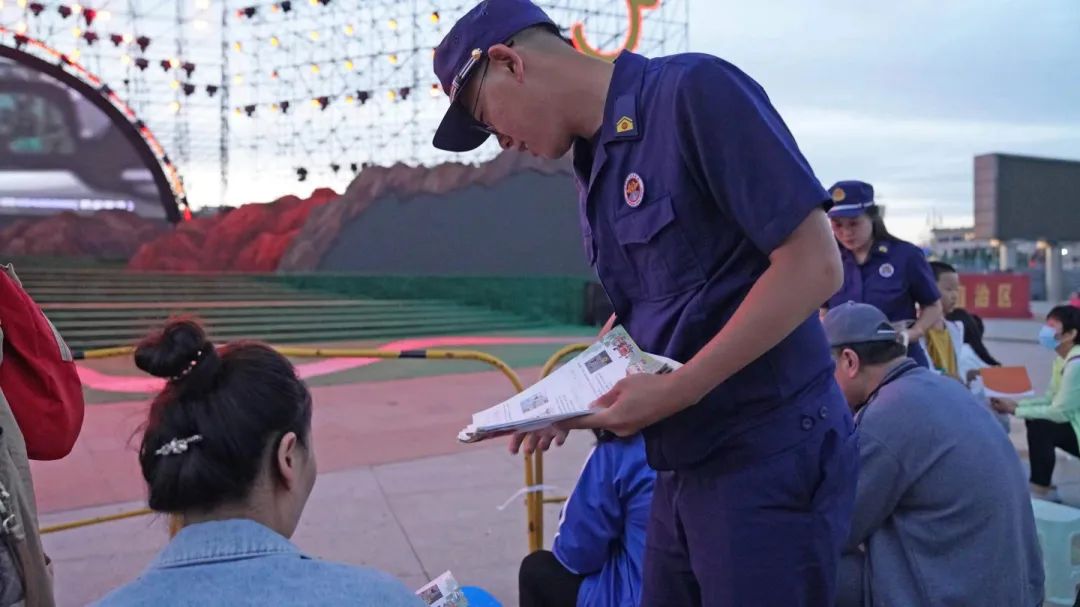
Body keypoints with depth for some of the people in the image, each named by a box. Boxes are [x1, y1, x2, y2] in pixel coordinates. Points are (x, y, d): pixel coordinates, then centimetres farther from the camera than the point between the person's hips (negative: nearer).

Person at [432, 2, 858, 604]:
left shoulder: (695, 91, -14)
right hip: (686, 462, 8)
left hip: (766, 457, -8)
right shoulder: (595, 166, 12)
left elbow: (814, 266, -20)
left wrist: (674, 391, -20)